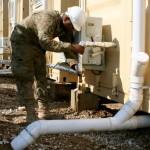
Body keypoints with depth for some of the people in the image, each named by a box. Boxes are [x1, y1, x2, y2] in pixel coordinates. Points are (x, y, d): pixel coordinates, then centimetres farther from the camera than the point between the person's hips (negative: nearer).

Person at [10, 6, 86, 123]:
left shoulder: (66, 28, -7)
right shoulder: (48, 18, -33)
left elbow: (67, 46, -9)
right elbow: (46, 42, -44)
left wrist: (74, 64, -27)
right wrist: (71, 46, -47)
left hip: (37, 45, 8)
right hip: (22, 41, -8)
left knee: (41, 77, 5)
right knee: (26, 78, -11)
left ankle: (44, 112, 10)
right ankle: (31, 115, -10)